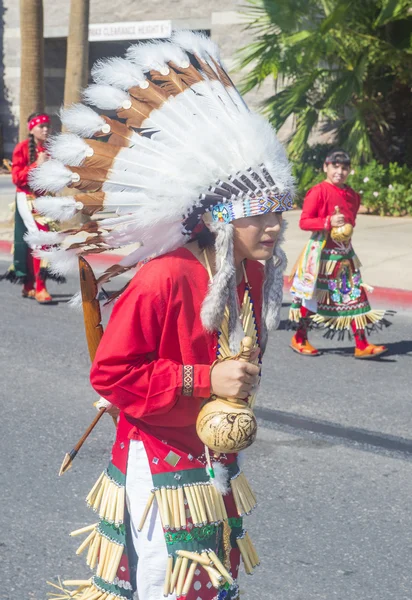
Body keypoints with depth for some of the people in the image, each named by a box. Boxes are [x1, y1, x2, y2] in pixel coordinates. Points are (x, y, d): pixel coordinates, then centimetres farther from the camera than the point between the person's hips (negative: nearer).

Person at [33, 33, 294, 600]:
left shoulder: (254, 274, 2)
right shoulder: (165, 280, -24)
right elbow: (111, 373, -22)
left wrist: (240, 403, 11)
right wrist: (204, 382, -23)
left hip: (219, 464, 8)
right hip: (160, 464, -8)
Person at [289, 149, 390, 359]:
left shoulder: (352, 195, 9)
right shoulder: (318, 192, -11)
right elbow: (304, 222, -14)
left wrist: (347, 227, 2)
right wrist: (329, 222, -25)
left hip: (344, 251, 6)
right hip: (322, 251, -6)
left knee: (355, 295, 1)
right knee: (313, 294, 4)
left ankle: (362, 345, 2)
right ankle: (299, 339, 21)